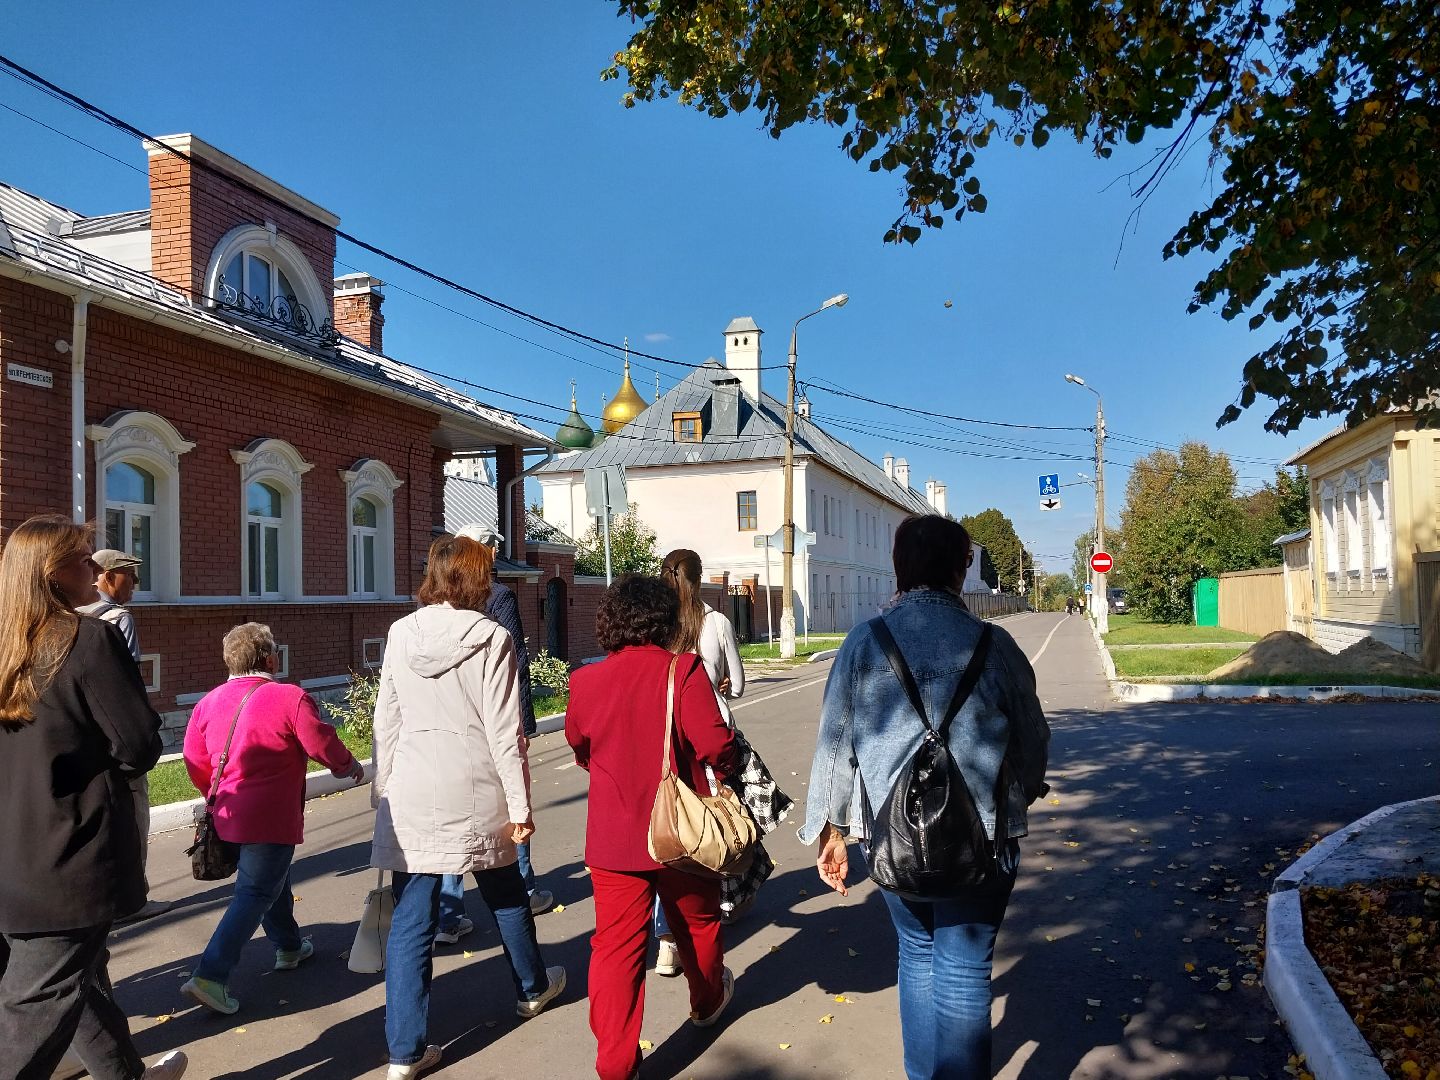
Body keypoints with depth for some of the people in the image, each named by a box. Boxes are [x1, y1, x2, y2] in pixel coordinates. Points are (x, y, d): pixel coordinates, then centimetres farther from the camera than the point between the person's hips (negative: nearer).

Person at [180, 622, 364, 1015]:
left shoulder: (209, 702, 4)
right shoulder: (289, 697, -16)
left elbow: (195, 760, 10)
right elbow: (322, 745, -11)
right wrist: (351, 766, 8)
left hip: (231, 814, 8)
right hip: (272, 817, -8)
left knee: (273, 878, 25)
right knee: (255, 892, -1)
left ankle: (288, 946, 39)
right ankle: (210, 976, -8)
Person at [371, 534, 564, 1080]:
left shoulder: (401, 634, 2)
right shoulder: (491, 637, -10)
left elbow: (385, 722, 5)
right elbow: (504, 731, -11)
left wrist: (383, 792, 14)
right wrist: (520, 804, -5)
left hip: (411, 795, 3)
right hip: (474, 794, -2)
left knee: (411, 920, 7)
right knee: (505, 894, 20)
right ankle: (532, 988, 42)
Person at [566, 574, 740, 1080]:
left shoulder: (586, 681, -4)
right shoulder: (684, 671, -15)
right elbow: (716, 745, -19)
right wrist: (723, 769, 4)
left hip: (613, 836, 1)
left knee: (617, 944, 6)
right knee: (697, 921, 23)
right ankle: (707, 1001, 47)